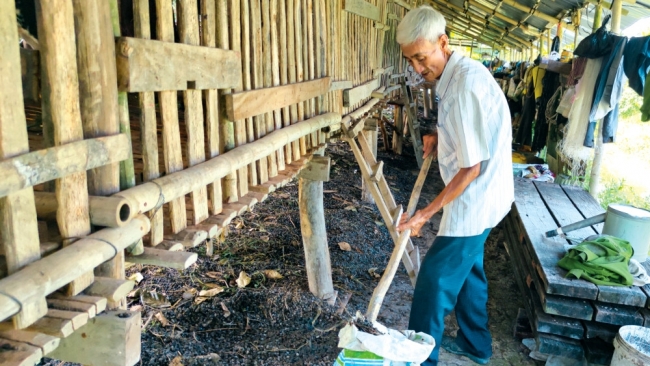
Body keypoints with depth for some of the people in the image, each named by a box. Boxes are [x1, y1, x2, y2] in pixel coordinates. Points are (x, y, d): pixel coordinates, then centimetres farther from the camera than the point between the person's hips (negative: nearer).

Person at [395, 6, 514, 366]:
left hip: (475, 199, -10)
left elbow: (471, 168, -26)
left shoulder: (467, 83, -27)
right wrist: (439, 137, 4)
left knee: (435, 278, -2)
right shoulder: (454, 75, 4)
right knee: (467, 267, 22)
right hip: (481, 196, 10)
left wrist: (427, 212, -21)